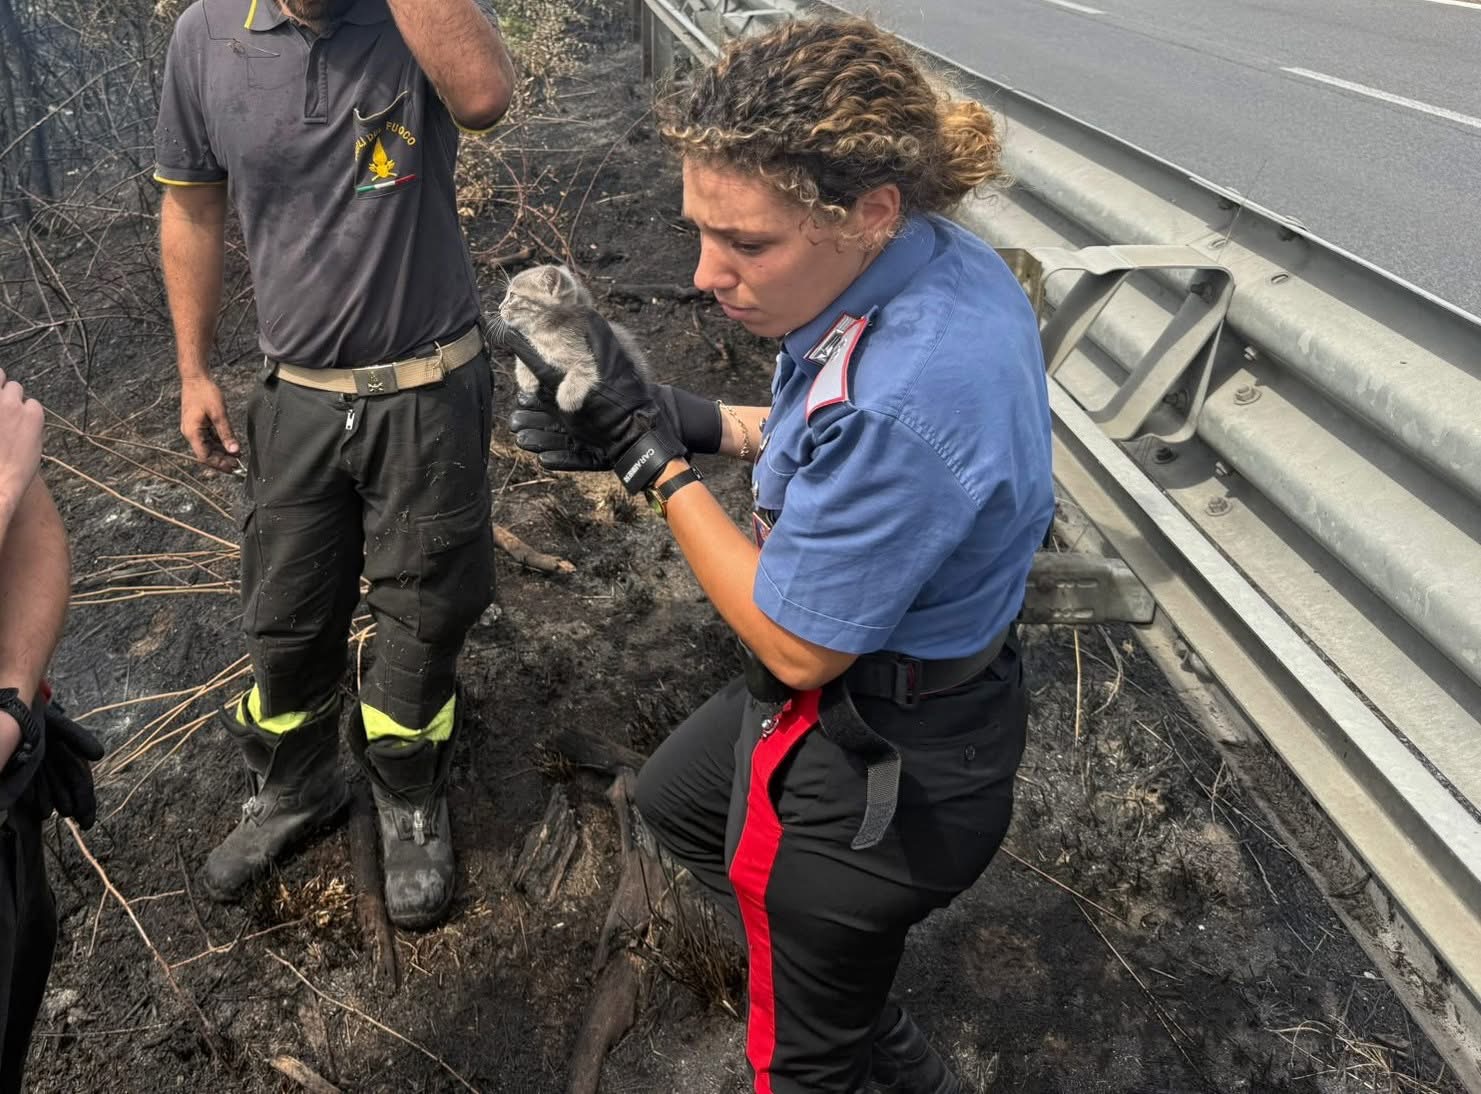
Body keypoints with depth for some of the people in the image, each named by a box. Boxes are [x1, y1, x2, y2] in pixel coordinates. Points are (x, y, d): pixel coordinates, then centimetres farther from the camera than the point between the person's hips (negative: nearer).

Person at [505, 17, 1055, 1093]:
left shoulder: (899, 406, -39)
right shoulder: (944, 262, -10)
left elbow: (796, 645, -24)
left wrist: (655, 455, -21)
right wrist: (691, 419, -6)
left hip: (876, 779, -9)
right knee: (676, 797, 33)